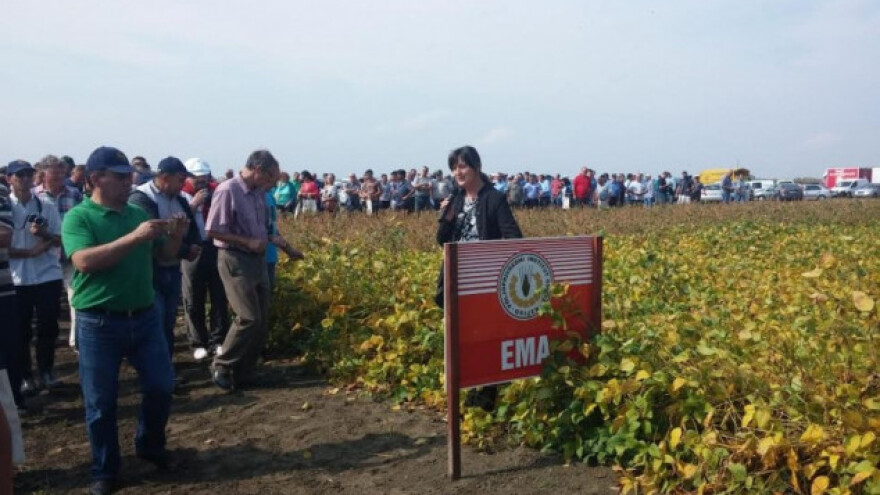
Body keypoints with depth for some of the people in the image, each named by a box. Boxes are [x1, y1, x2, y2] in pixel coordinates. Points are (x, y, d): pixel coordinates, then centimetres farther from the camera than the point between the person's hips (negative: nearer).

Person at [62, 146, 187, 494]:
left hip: (145, 317, 5)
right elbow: (84, 260, -24)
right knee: (100, 402, 7)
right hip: (98, 323, -4)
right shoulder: (78, 217, -8)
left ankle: (149, 445, 35)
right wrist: (134, 237, -28)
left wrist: (175, 237, -8)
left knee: (161, 386, 10)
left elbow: (165, 256, 13)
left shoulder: (138, 213, 8)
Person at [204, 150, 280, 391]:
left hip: (258, 260, 8)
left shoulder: (259, 193, 8)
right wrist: (248, 241, -17)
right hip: (235, 260, -8)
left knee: (262, 319, 7)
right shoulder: (227, 190, -14)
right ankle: (221, 367, 8)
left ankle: (243, 371, 20)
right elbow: (212, 231, -15)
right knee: (249, 318, -11)